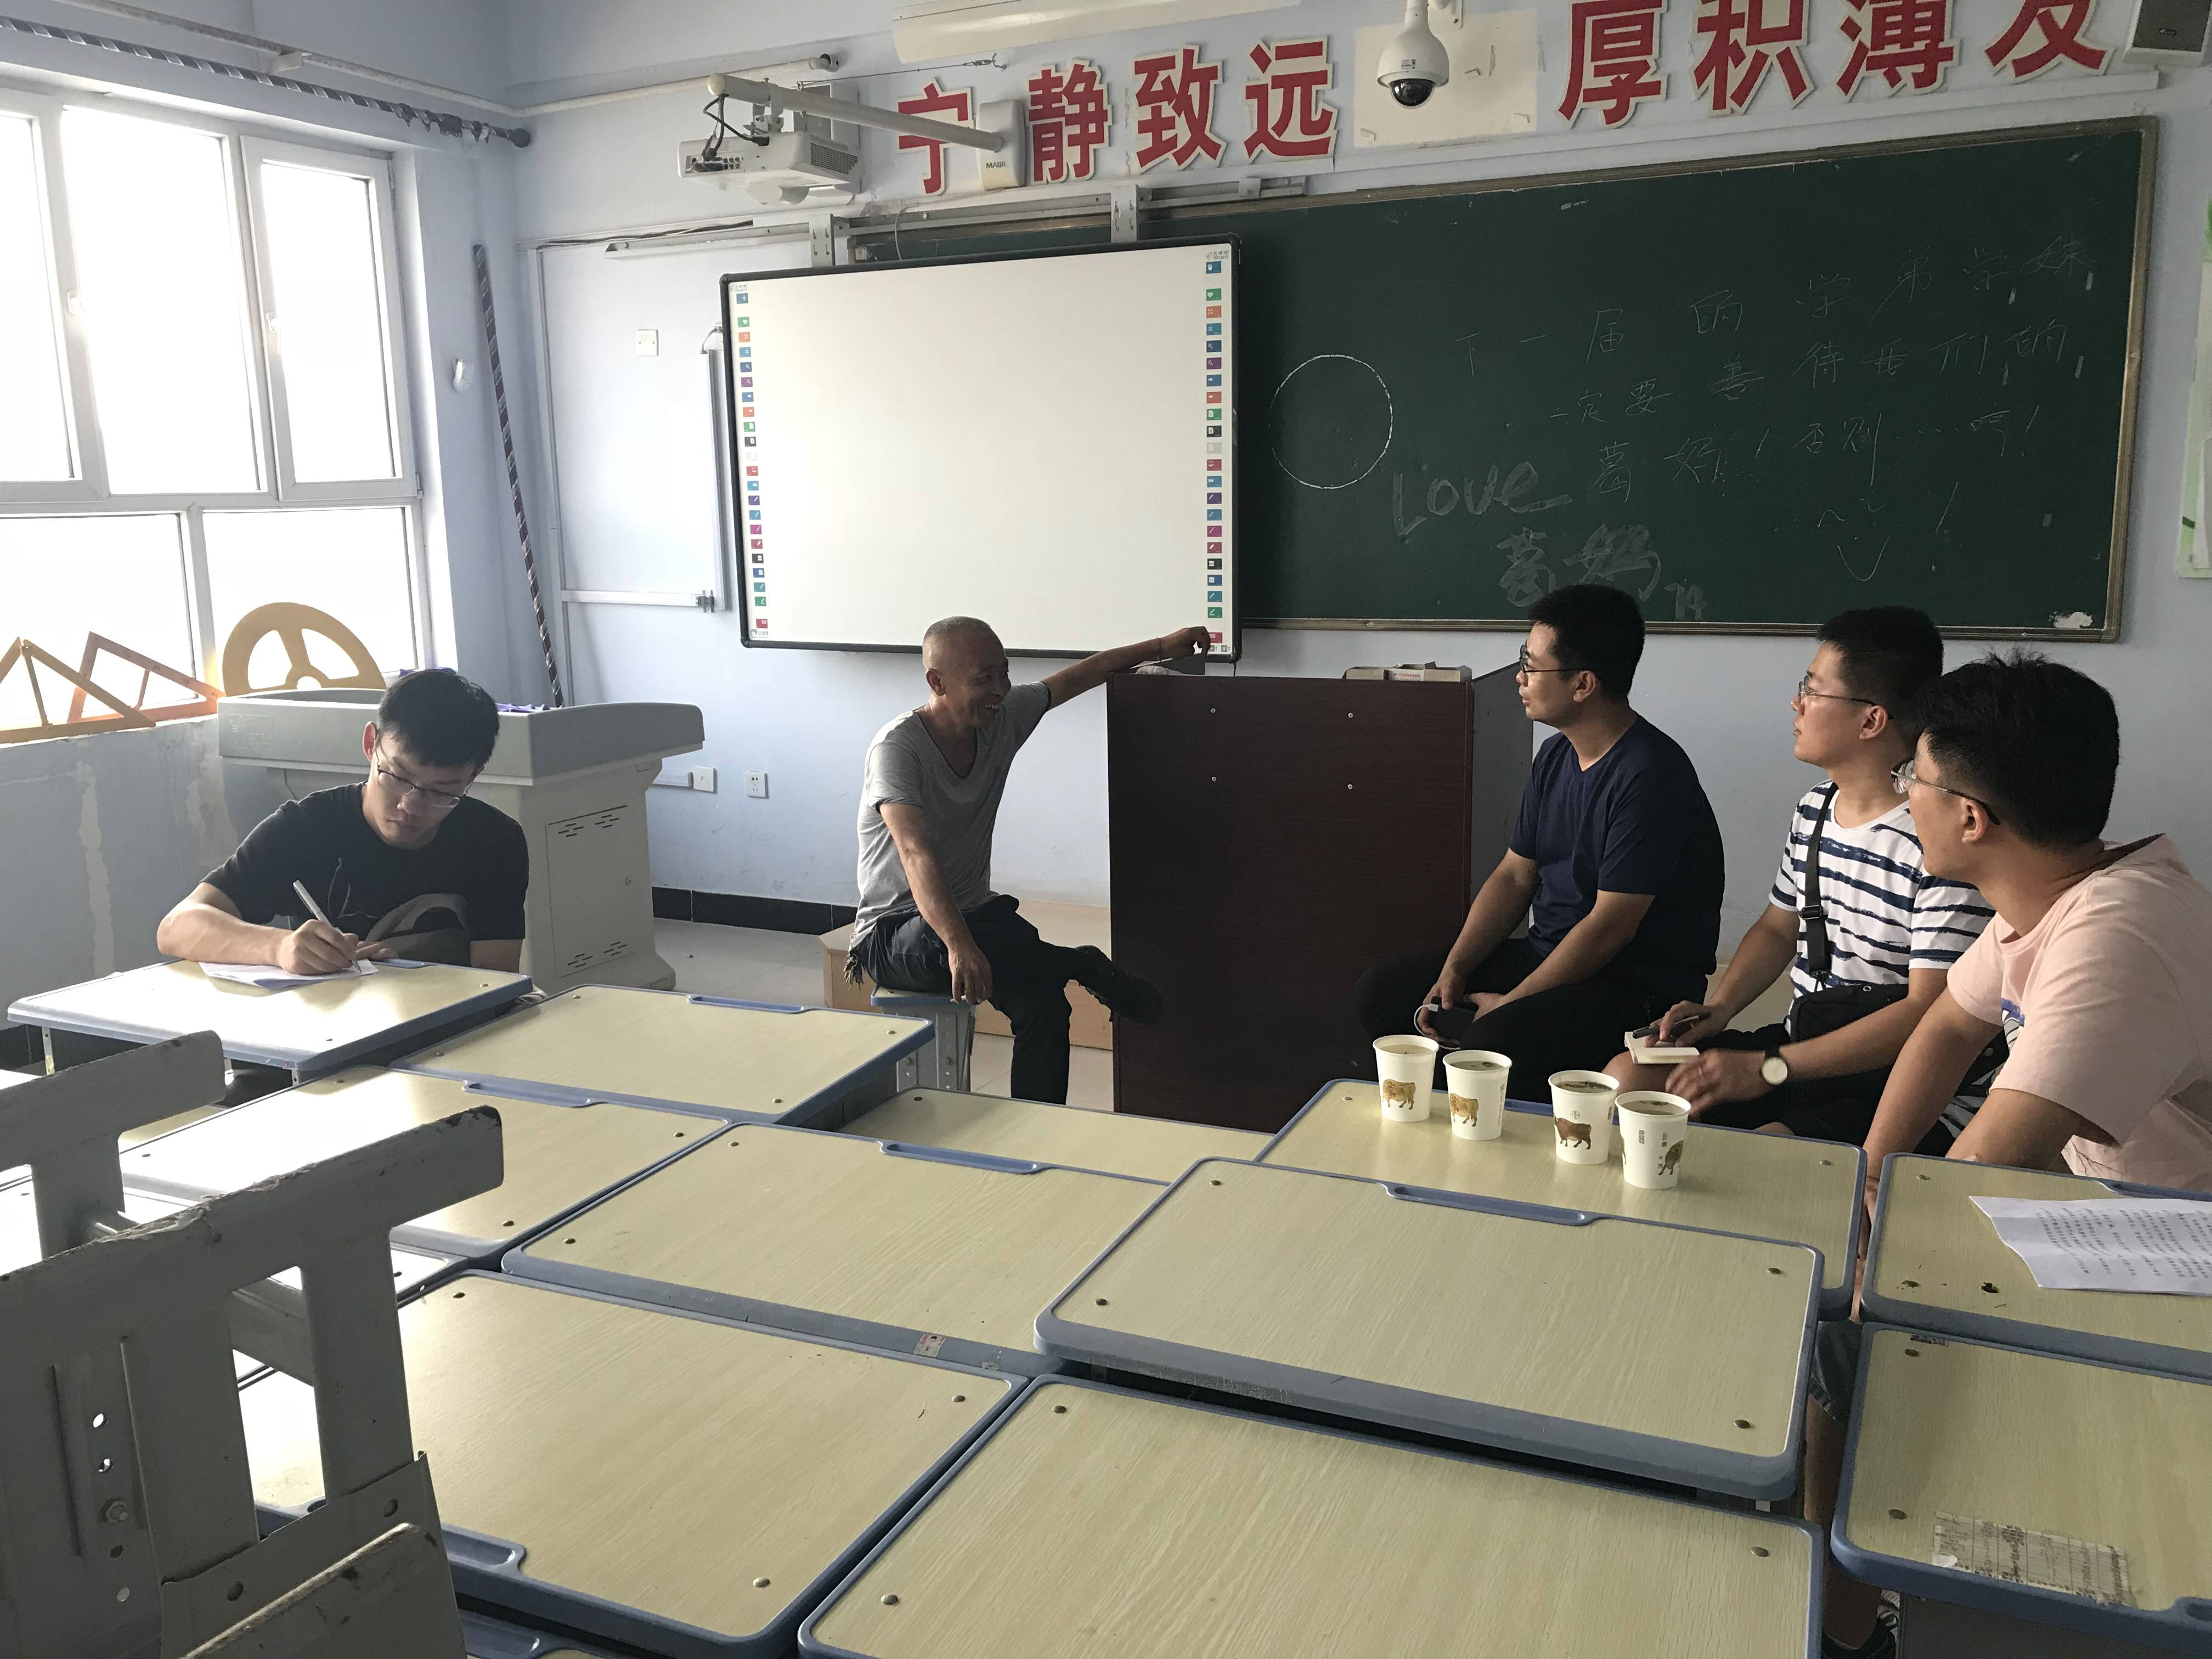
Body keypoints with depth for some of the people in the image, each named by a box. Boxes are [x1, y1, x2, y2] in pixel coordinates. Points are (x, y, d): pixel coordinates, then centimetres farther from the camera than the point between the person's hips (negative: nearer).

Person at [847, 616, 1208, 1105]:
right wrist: (959, 945, -49)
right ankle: (1089, 969, -19)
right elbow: (916, 853, -36)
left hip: (974, 912, 6)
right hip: (896, 933, -5)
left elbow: (1081, 676, 14)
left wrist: (1162, 647, 14)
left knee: (1042, 1000, -24)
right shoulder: (897, 748, -21)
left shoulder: (1003, 718, -1)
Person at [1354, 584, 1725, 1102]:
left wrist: (1510, 1003, -18)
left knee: (1497, 1041, -35)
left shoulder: (1649, 775, -20)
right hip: (1547, 954, 9)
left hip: (1634, 983, -9)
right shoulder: (1555, 756, 9)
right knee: (1382, 992, 1)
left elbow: (1610, 927, -22)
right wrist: (1454, 969, -1)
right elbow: (1513, 876, 12)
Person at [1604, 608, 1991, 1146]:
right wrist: (1717, 1010, 4)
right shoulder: (1814, 808, 10)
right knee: (1628, 1078, -5)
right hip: (1801, 1040, 8)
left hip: (1891, 1077, -8)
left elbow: (1928, 1013, -21)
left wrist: (1769, 1067, -22)